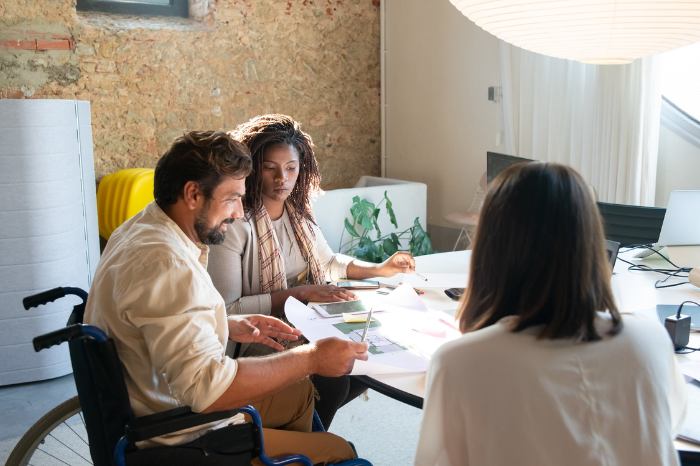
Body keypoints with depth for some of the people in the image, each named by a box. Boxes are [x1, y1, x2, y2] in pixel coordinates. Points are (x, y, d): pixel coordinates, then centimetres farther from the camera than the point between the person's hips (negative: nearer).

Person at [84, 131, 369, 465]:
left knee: (300, 392, 23)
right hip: (182, 438, -10)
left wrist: (229, 326, 7)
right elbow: (207, 389, -36)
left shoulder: (139, 229, 4)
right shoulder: (167, 265, -31)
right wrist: (311, 359, -26)